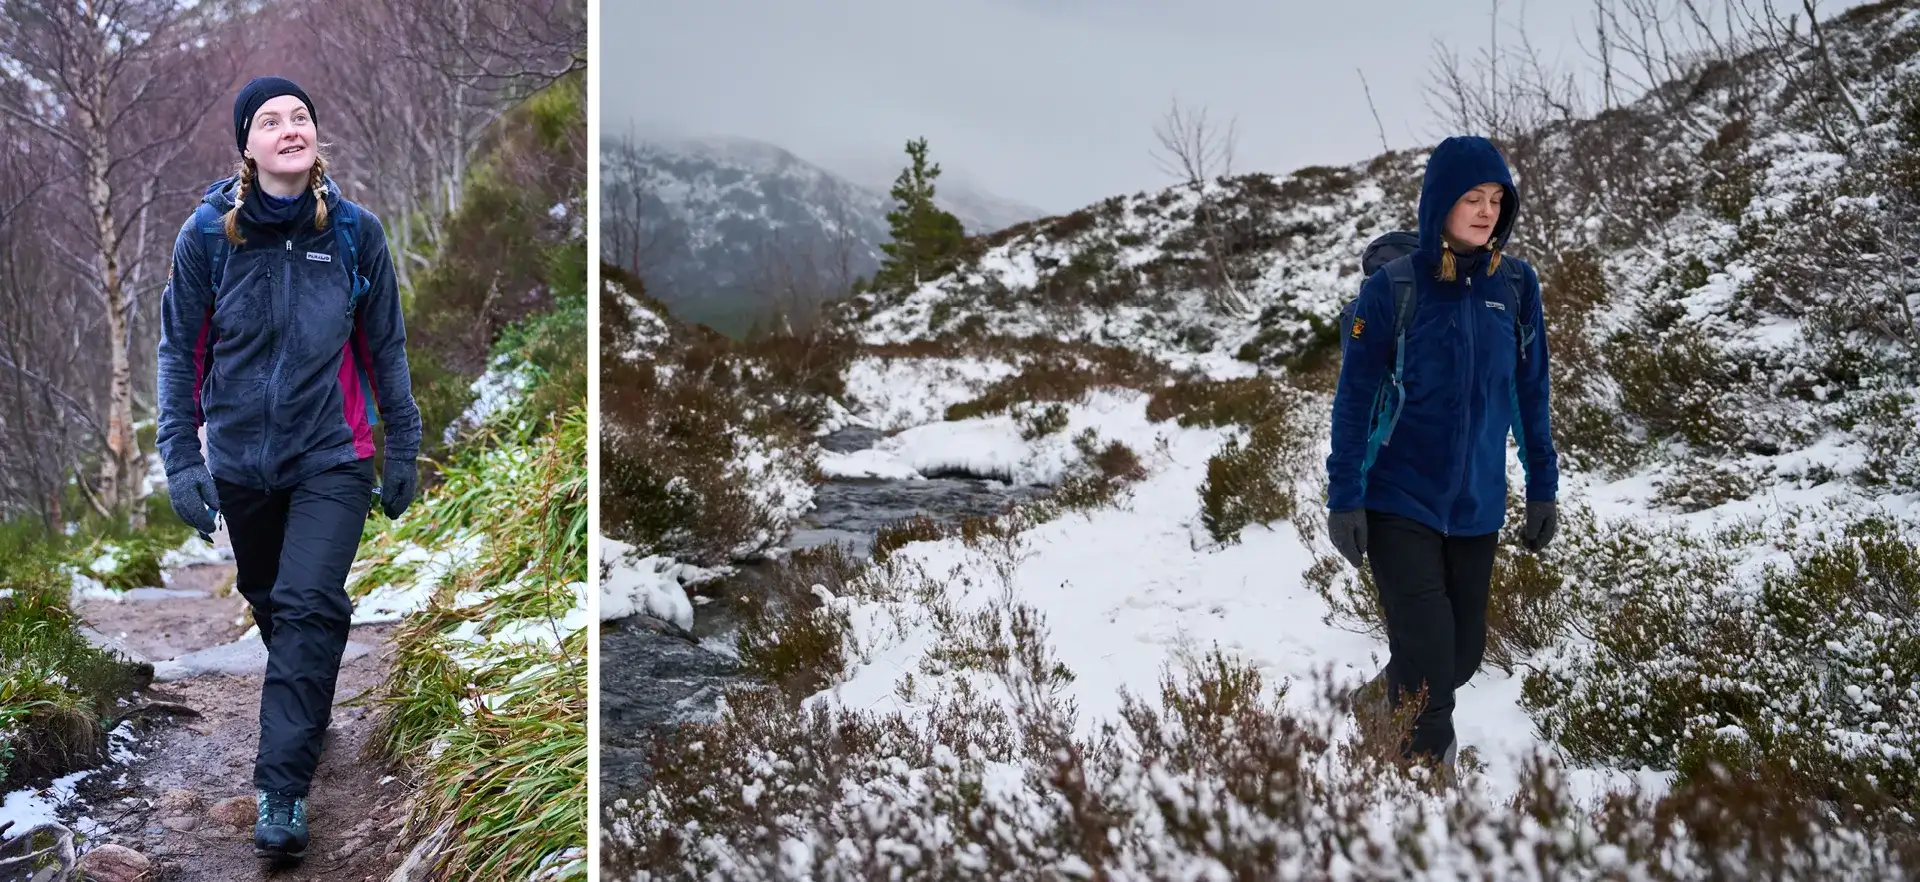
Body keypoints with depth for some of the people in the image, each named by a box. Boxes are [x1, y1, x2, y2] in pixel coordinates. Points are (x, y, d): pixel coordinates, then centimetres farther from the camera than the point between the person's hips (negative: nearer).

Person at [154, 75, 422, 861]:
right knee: (268, 600, 19)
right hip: (240, 459, 2)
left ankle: (281, 791, -8)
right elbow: (180, 349, 0)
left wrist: (403, 449, 7)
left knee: (308, 608, -13)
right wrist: (181, 459, -4)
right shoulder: (208, 233, -7)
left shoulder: (354, 230, -6)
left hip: (332, 457, -2)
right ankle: (307, 709, 47)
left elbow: (385, 346, 4)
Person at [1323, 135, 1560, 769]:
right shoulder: (1393, 286, -11)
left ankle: (1393, 698, 41)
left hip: (1477, 504, 4)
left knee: (1463, 653, 12)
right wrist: (1344, 498, -12)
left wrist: (1543, 488, 9)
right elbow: (1355, 397, -8)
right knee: (1427, 653, -9)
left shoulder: (1516, 284, 0)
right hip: (1400, 502, -4)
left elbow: (1530, 391, 8)